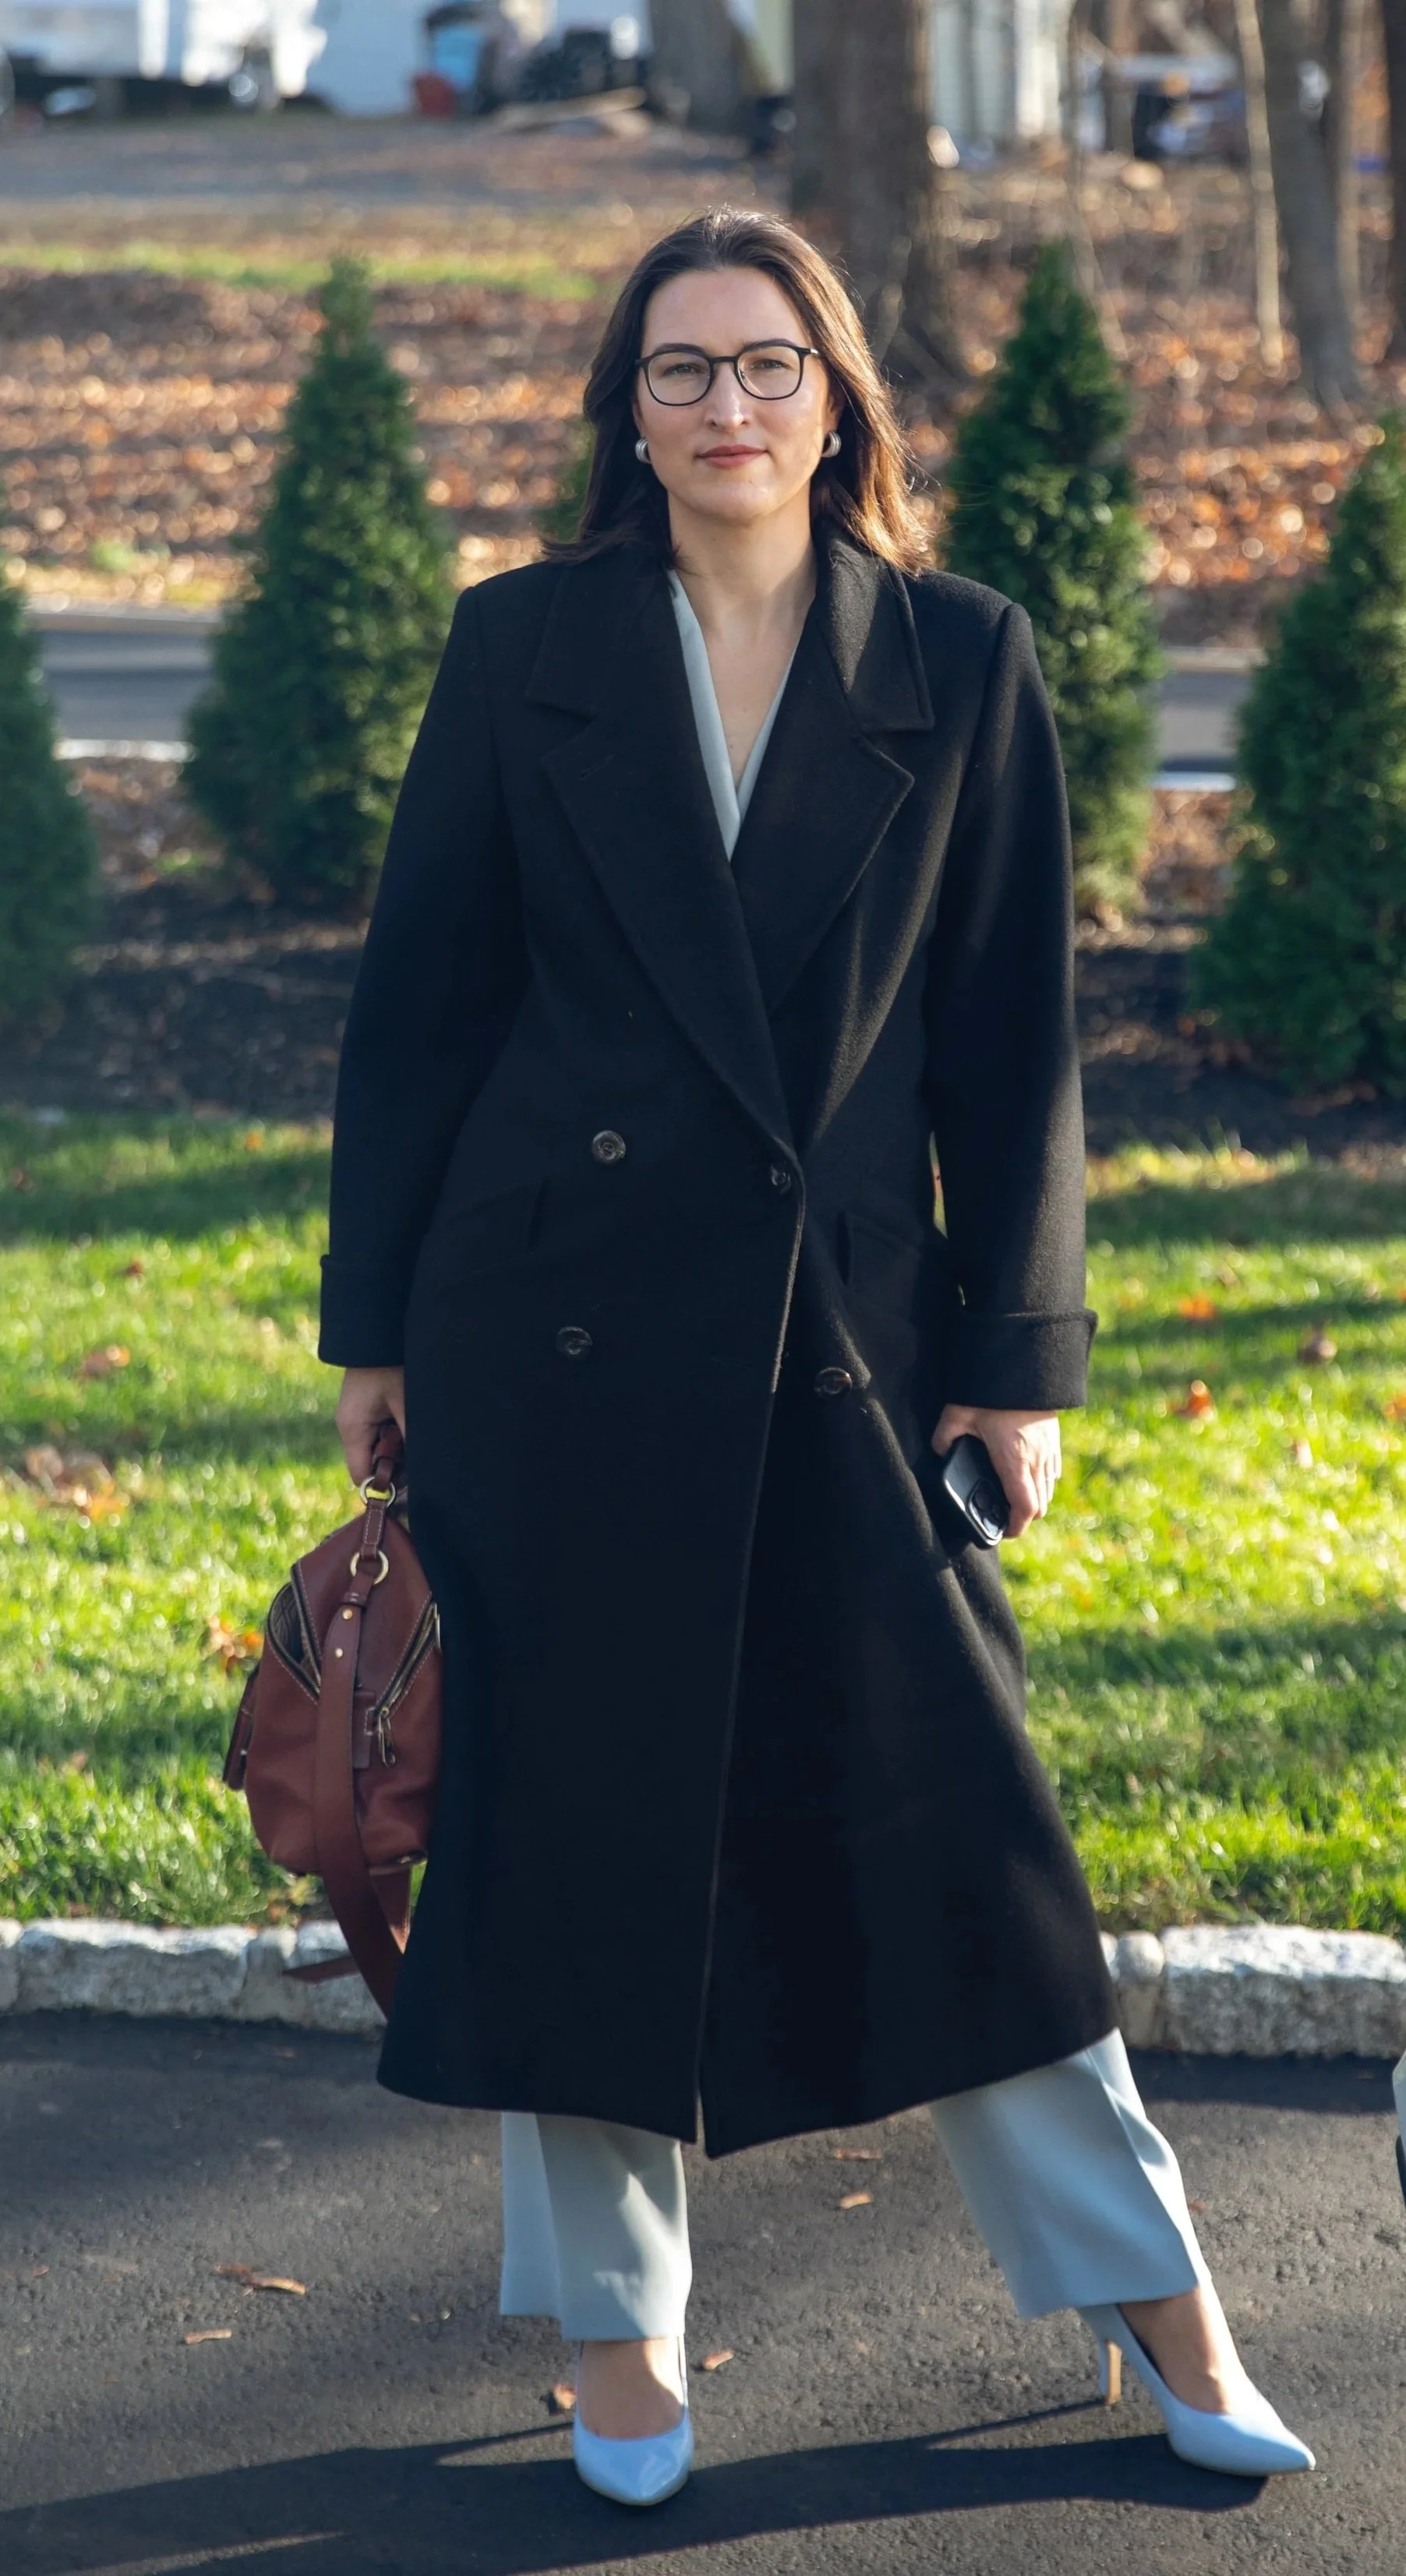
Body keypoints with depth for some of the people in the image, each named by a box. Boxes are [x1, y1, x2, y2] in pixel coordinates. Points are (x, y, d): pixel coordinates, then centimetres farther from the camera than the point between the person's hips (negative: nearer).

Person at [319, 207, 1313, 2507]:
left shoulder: (964, 664, 4)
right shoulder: (527, 647, 4)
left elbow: (1016, 1035, 4)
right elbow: (419, 999, 6)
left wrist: (1020, 1355, 0)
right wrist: (376, 1323, 4)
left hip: (844, 1324, 0)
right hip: (562, 1318, 0)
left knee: (951, 1808, 4)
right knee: (574, 1814, 5)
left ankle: (1143, 2285, 20)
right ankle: (619, 2324, 21)